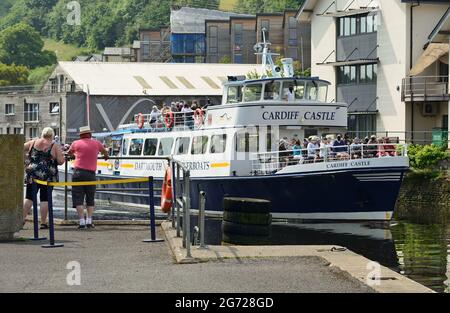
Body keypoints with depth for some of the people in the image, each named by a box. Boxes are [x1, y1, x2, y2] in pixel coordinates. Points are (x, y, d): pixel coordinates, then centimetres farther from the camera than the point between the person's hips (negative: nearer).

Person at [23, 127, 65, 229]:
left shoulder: (33, 143, 4)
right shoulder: (55, 146, -3)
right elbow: (61, 161, -6)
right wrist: (61, 155, 14)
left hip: (32, 175, 2)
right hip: (48, 176, -2)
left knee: (29, 197, 8)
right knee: (45, 199, 3)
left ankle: (22, 219, 3)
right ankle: (43, 223, 4)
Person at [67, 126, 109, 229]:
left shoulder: (76, 143, 4)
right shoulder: (96, 143, 8)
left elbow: (69, 153, 26)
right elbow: (104, 151, 30)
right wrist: (106, 156, 53)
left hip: (79, 172, -2)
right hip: (91, 173, 2)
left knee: (78, 198, 0)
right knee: (90, 199, 14)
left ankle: (82, 221, -9)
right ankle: (89, 221, 8)